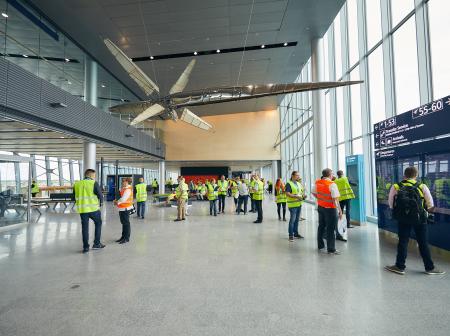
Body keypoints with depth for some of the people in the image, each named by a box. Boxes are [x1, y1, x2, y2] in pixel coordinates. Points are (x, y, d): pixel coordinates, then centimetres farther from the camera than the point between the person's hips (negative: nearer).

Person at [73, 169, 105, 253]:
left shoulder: (76, 184, 6)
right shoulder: (94, 183, -7)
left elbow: (75, 197, 12)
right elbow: (100, 195, -7)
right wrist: (100, 203, 12)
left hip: (82, 209, 4)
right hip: (93, 208, -4)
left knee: (85, 227, 12)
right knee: (98, 223, 15)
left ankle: (85, 247, 16)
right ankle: (96, 244, 15)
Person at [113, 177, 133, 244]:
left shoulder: (128, 189, -17)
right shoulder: (123, 188, 13)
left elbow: (123, 199, -23)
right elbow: (120, 196, 20)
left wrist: (117, 202, -10)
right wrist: (116, 200, 3)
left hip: (125, 208, -10)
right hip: (121, 208, 10)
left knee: (126, 223, -2)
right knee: (123, 222, 16)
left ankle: (126, 238, 6)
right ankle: (123, 236, 27)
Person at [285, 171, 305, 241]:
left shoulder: (299, 184, 14)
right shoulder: (289, 184, -10)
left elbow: (301, 191, 24)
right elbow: (287, 194, -18)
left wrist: (303, 196, 2)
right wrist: (296, 196, -25)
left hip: (299, 204, 8)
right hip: (292, 205, -7)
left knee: (297, 220, 14)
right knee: (292, 220, -4)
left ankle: (296, 233, 25)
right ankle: (291, 235, 5)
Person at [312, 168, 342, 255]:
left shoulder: (317, 182, 0)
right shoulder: (332, 184, -20)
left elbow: (313, 192, 14)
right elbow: (335, 199, -24)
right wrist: (340, 211, -21)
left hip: (320, 207, 7)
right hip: (330, 209, -7)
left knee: (321, 226, 19)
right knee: (330, 229, 3)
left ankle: (320, 246, 31)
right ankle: (331, 249, 11)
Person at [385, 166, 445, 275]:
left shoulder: (395, 187, -3)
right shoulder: (422, 187, -4)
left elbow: (391, 205, -1)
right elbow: (431, 206, -2)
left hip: (403, 219, 1)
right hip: (419, 218, 0)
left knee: (403, 242, 9)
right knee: (423, 243, 12)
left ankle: (400, 266, 17)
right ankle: (430, 267, 25)